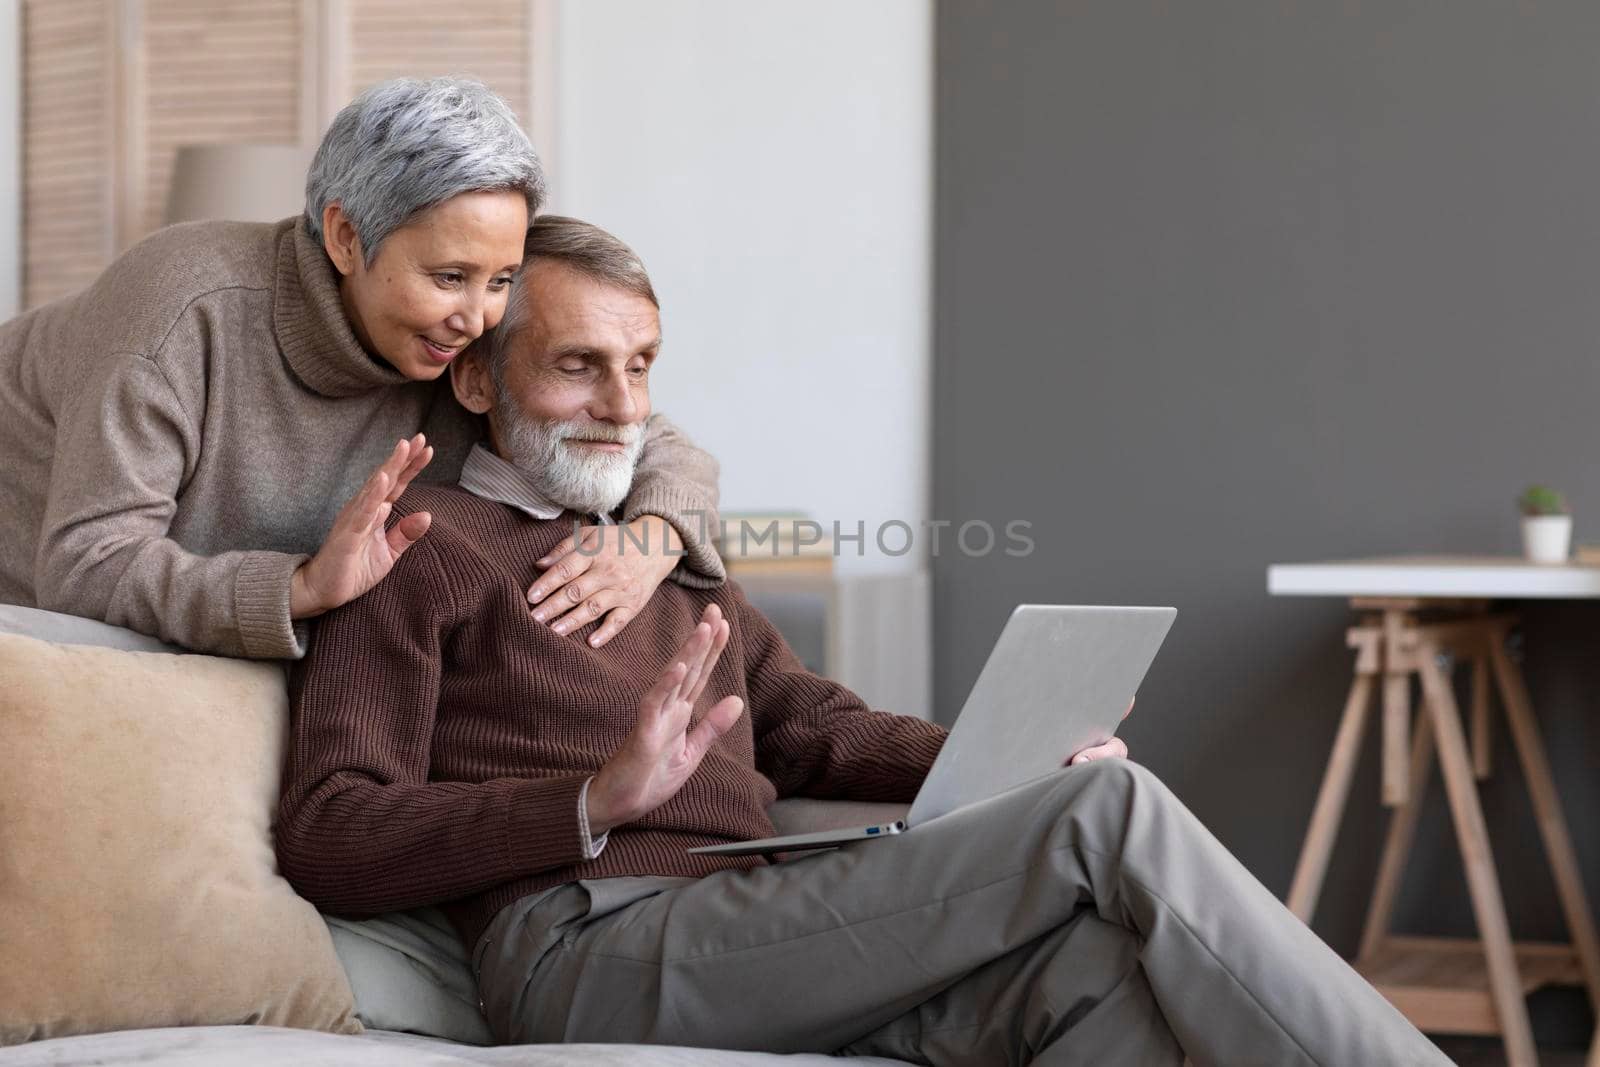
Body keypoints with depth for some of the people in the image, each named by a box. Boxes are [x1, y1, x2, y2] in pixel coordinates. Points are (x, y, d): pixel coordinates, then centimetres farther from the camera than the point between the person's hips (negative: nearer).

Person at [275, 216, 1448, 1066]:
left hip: (748, 944, 6)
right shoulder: (420, 549, 8)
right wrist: (600, 799, -17)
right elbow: (327, 840, -3)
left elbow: (805, 725, 28)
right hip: (591, 945, -6)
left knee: (1085, 962, -28)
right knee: (1110, 815, -19)